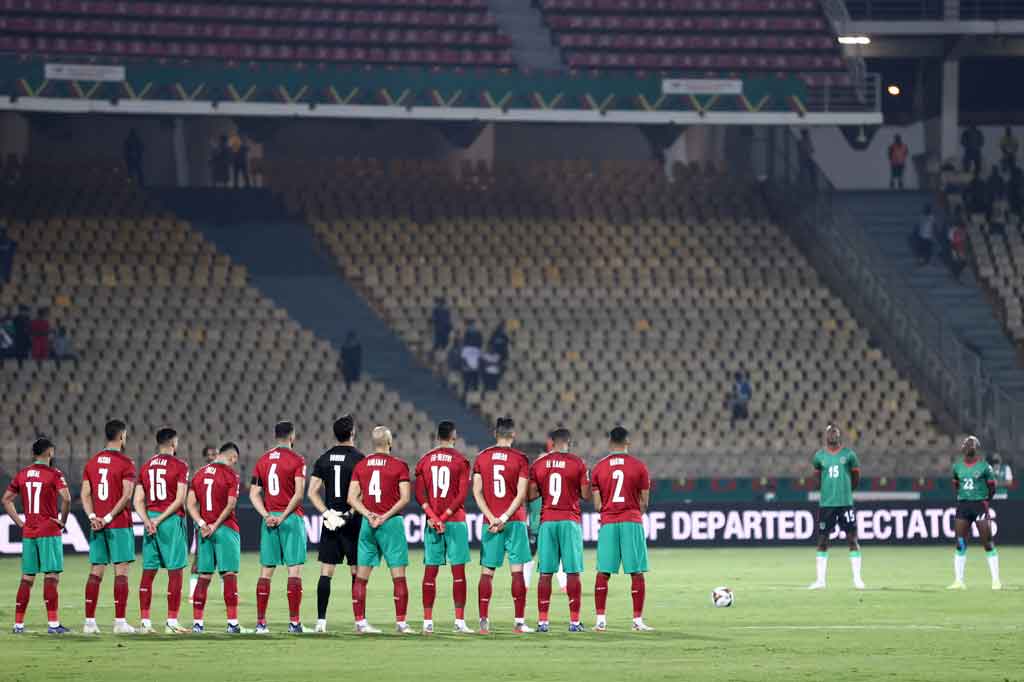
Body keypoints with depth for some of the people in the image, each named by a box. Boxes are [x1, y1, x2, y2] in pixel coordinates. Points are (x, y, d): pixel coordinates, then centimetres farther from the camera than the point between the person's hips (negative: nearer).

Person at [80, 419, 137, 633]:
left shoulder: (92, 463, 11)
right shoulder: (125, 463, -7)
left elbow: (85, 494, 4)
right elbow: (126, 496, -15)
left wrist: (93, 517, -4)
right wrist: (109, 517, -14)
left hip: (98, 525, 5)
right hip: (119, 525, -5)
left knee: (96, 572, 7)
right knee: (121, 571, -4)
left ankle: (90, 621, 6)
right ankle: (120, 622, -8)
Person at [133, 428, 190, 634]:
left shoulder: (146, 467, 11)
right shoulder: (180, 466, -4)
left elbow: (138, 500, 5)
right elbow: (180, 499, -12)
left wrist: (148, 521, -3)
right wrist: (160, 520, -10)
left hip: (150, 519, 5)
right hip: (172, 520, -5)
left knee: (148, 572, 7)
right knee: (175, 572, -1)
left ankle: (145, 622, 6)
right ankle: (171, 622, -5)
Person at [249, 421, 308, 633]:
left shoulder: (263, 460, 11)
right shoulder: (297, 460, -5)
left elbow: (254, 493, 6)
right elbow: (299, 493, -15)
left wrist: (267, 515, -1)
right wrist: (284, 516, -13)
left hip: (269, 519, 5)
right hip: (291, 518, -5)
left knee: (266, 571, 7)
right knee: (294, 570, -3)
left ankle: (260, 622, 6)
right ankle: (294, 622, -8)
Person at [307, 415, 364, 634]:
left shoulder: (323, 459, 7)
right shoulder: (358, 459, -7)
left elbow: (312, 492, 3)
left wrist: (326, 513, -2)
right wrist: (351, 513, -9)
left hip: (330, 522, 4)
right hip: (352, 524, -4)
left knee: (326, 572, 4)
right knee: (357, 571, 4)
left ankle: (321, 621, -1)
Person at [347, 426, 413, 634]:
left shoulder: (360, 465, 7)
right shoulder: (399, 465, -4)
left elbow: (352, 497, 2)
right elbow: (405, 498, -10)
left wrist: (369, 515, -4)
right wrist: (386, 516, -9)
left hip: (367, 523, 4)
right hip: (391, 523, -4)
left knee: (361, 576, 7)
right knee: (398, 575, 0)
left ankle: (360, 622, 5)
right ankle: (401, 622, -2)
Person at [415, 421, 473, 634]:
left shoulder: (425, 461, 7)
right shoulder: (460, 460, -2)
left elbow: (419, 494, 0)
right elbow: (462, 495, -8)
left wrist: (433, 517, -7)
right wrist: (444, 517, -8)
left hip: (432, 522, 3)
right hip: (455, 521, -3)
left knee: (430, 572, 4)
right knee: (458, 571, -1)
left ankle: (427, 622, 3)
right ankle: (459, 621, -5)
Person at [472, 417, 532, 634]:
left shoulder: (481, 458, 5)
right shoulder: (520, 459, -2)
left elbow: (477, 491, -1)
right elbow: (521, 494, -10)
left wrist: (491, 518, -5)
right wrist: (505, 518, -10)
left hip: (491, 521, 2)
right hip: (515, 521, -2)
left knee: (487, 572, 5)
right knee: (517, 571, 0)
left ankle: (484, 621, 0)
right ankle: (519, 622, -1)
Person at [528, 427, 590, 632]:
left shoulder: (539, 464, 4)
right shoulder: (577, 463, -3)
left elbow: (531, 495, 4)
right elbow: (586, 494, -2)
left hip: (547, 522, 2)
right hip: (570, 521, -2)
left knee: (545, 573, 4)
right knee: (573, 572, 1)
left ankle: (542, 621, 2)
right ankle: (574, 621, -1)